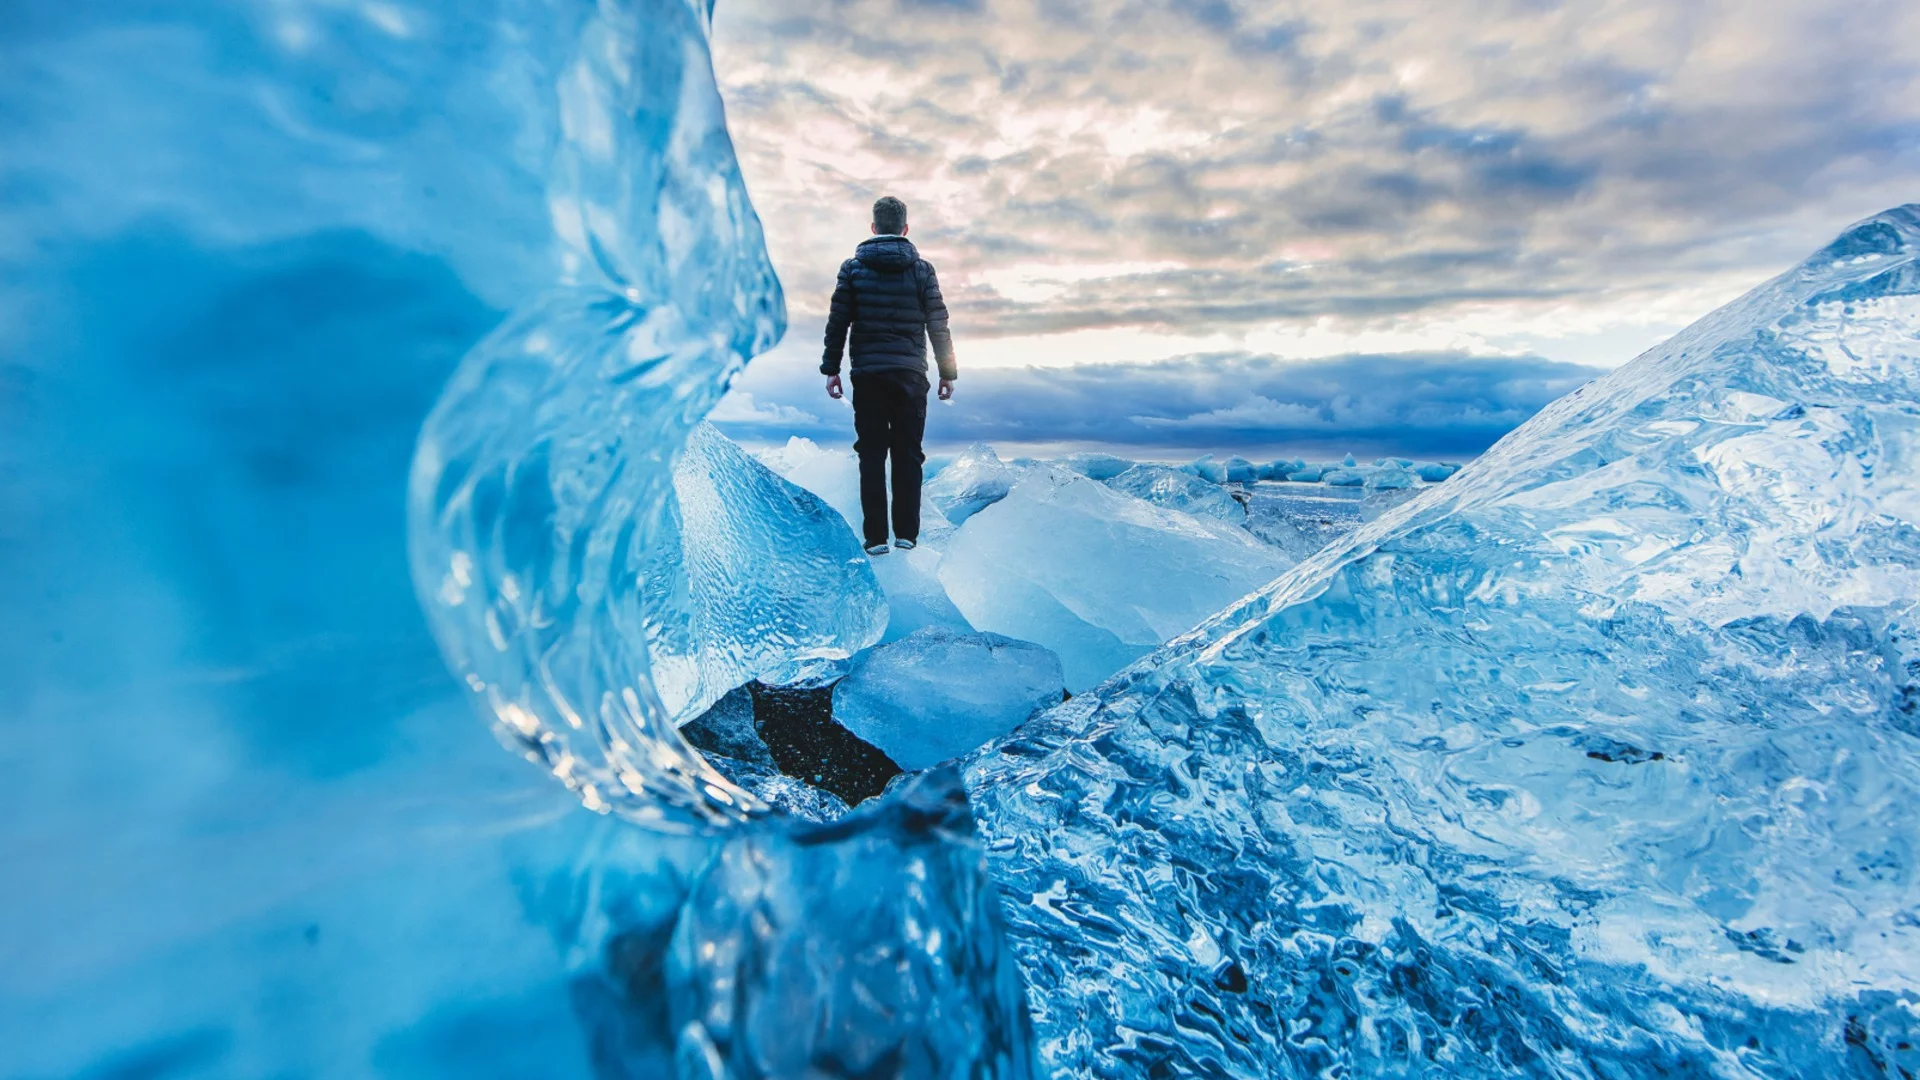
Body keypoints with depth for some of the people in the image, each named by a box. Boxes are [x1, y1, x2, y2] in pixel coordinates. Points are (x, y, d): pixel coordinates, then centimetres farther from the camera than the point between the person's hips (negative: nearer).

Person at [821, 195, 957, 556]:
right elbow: (938, 326, 2)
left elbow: (837, 323, 2)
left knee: (872, 455, 4)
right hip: (910, 374, 0)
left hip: (867, 374, 0)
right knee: (907, 454, 7)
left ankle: (876, 537, 3)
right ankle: (906, 534, 7)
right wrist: (948, 372, 8)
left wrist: (831, 368, 8)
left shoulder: (853, 268, 4)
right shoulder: (922, 269, 3)